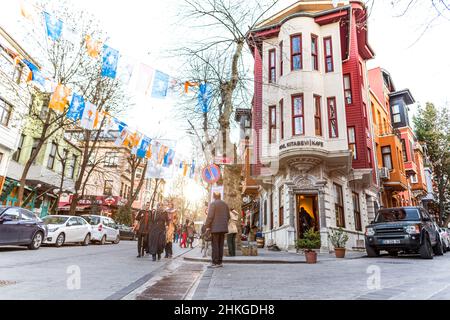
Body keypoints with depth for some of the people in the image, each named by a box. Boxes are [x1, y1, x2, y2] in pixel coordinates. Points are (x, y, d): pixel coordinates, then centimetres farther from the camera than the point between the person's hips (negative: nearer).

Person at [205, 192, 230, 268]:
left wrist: (207, 226, -6)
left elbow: (210, 216, -13)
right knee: (220, 245, 9)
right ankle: (220, 262, 11)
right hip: (223, 228, 6)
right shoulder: (225, 204, 13)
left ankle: (215, 263, -4)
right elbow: (228, 216, 15)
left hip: (215, 228, -6)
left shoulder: (213, 204, -7)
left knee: (215, 245, -4)